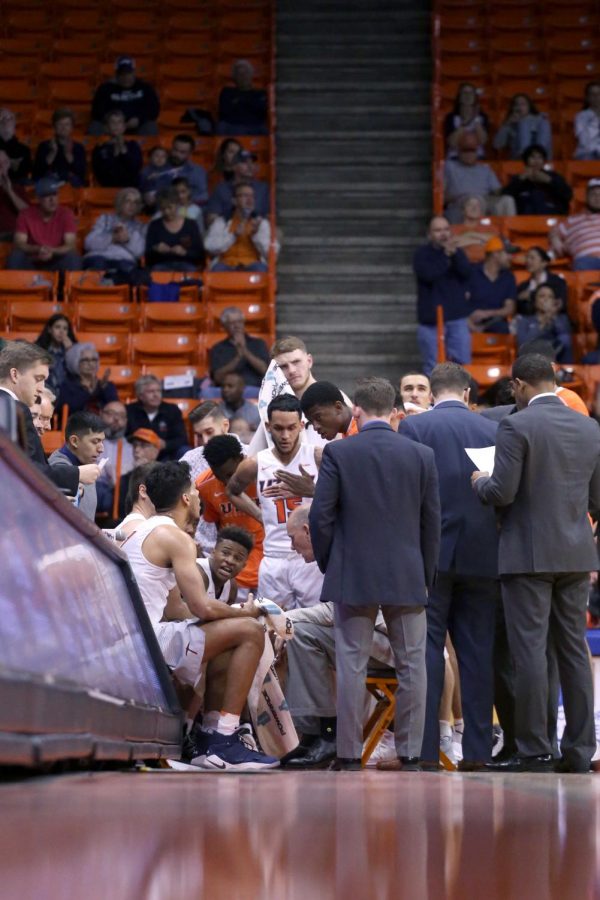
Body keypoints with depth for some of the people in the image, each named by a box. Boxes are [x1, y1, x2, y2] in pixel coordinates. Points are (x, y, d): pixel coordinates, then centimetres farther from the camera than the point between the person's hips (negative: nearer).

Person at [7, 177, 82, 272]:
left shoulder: (66, 214, -4)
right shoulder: (26, 214, -4)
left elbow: (70, 246, -13)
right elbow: (19, 245, -12)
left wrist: (52, 251, -33)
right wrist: (38, 249, -33)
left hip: (56, 263, 0)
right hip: (32, 263, 0)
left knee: (73, 258, -30)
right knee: (15, 256, -29)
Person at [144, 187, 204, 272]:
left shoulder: (191, 225, 10)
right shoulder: (154, 226, 12)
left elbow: (200, 253, 5)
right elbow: (148, 253, 8)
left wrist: (185, 252, -14)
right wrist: (156, 250, -14)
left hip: (186, 265, 1)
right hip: (161, 265, 0)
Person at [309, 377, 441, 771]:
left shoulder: (338, 453, -5)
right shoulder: (422, 455, 1)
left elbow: (321, 516, -5)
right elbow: (432, 522, 5)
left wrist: (329, 567, 8)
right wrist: (426, 577, 13)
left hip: (353, 576, -1)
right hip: (408, 577, 1)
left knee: (352, 666, 2)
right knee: (412, 665, 7)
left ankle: (350, 755, 2)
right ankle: (410, 755, 7)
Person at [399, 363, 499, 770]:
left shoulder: (414, 427, -3)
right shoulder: (495, 431, 5)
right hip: (483, 557, 3)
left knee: (426, 650, 1)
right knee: (477, 653, 6)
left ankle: (424, 749, -3)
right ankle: (477, 750, 6)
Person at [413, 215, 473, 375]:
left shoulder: (457, 252, 11)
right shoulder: (422, 254, 0)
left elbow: (467, 272, -6)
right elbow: (428, 274, -18)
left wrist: (454, 254, -20)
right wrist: (446, 255, -17)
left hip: (457, 319, 3)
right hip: (431, 320, -3)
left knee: (463, 363, 0)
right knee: (433, 366, -2)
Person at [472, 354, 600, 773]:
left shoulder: (516, 425, -12)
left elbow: (502, 492, -16)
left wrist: (481, 482, 5)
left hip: (530, 554, -6)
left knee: (530, 651, -2)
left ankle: (534, 752, -2)